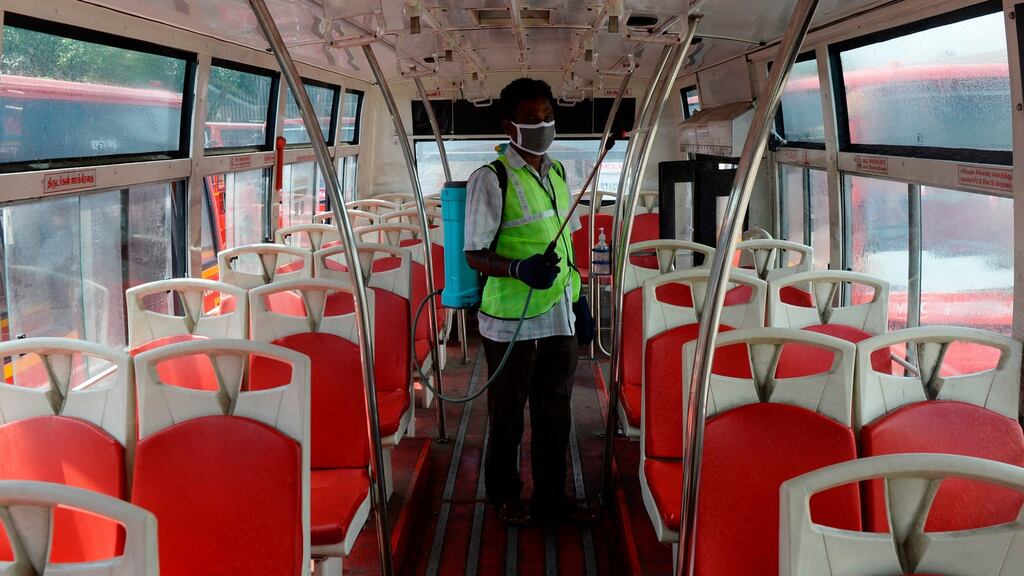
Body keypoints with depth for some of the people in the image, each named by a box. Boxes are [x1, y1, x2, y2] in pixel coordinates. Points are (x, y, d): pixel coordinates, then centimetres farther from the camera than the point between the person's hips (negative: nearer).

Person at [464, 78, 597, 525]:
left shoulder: (557, 173, 10)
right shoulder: (492, 179, -11)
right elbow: (474, 254, -12)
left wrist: (577, 297, 17)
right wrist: (520, 269, -29)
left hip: (558, 318, 6)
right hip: (511, 321, -6)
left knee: (555, 411, 13)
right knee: (507, 414, 9)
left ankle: (551, 497, 26)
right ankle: (503, 494, 27)